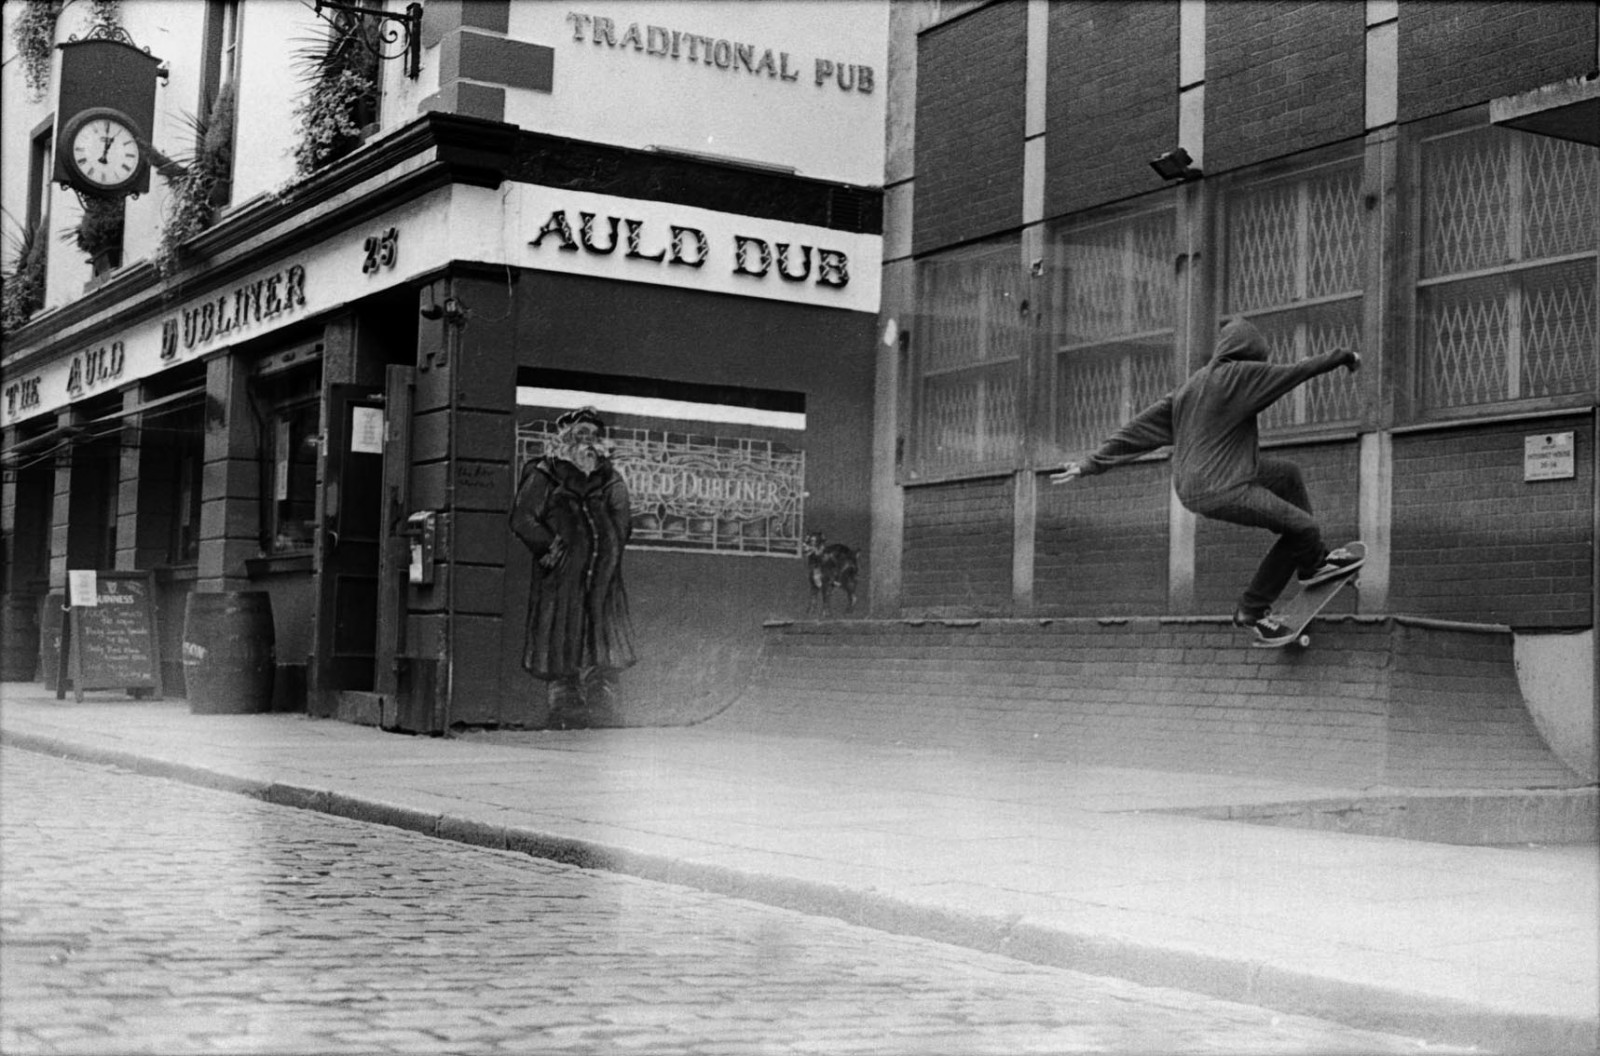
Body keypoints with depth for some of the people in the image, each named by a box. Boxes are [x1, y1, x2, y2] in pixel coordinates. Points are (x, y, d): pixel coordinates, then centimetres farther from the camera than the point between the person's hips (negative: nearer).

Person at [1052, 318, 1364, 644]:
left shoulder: (1187, 388, 12)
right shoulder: (1237, 375, -10)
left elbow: (1139, 429, 10)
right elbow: (1296, 372, -4)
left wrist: (1090, 464, 10)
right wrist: (1343, 357, 13)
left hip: (1189, 487, 9)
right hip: (1224, 491, -9)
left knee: (1287, 473, 24)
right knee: (1302, 528, 0)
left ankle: (1313, 559, 31)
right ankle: (1253, 610, 12)